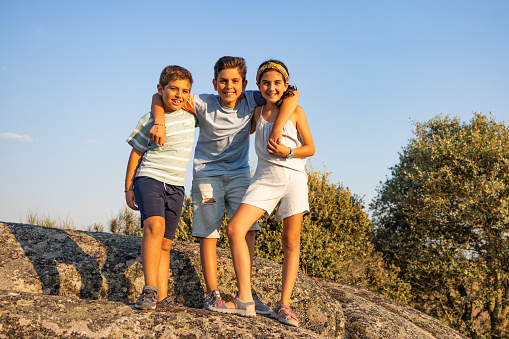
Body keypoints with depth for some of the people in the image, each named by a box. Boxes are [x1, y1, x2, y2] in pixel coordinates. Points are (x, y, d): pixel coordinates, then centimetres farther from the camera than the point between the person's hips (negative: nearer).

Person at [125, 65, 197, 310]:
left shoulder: (190, 115, 7)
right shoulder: (150, 120, -4)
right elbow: (136, 154, 2)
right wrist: (128, 189, 3)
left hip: (176, 187, 4)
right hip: (149, 179, -4)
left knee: (165, 243, 6)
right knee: (154, 225, -27)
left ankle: (162, 296, 10)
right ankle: (150, 290, -30)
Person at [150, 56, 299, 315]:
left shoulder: (250, 102, -7)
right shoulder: (204, 104, -11)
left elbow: (291, 94, -14)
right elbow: (160, 97, -6)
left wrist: (277, 127, -26)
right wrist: (158, 124, -24)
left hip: (238, 175, 2)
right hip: (207, 174, -2)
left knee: (247, 230, -8)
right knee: (208, 235, -6)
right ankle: (212, 295, -1)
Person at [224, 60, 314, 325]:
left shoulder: (295, 110, 4)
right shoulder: (258, 112, 14)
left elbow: (310, 148, 5)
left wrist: (288, 152, -13)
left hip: (293, 177, -3)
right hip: (264, 178, 3)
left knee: (291, 241, -2)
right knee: (235, 228, -15)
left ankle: (284, 306, 5)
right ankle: (245, 300, -12)